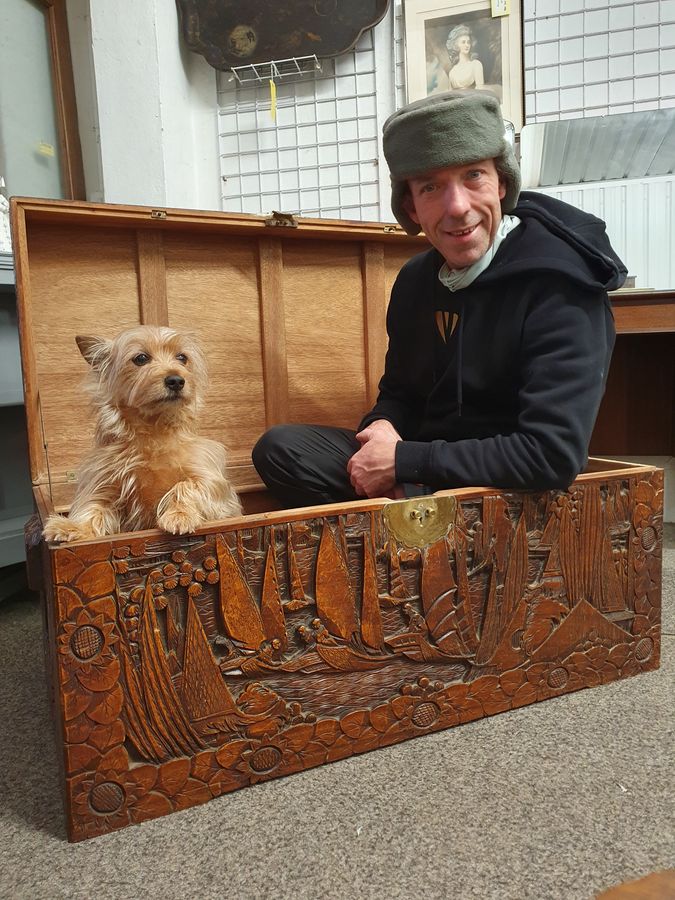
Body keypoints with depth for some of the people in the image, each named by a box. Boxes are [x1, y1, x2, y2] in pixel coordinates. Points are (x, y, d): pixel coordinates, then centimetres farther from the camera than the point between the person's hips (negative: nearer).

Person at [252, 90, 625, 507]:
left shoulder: (559, 284, -18)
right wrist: (383, 427, -9)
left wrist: (403, 461, -21)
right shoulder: (415, 280, 4)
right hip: (416, 477, 6)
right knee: (279, 447, -9)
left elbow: (554, 455, -26)